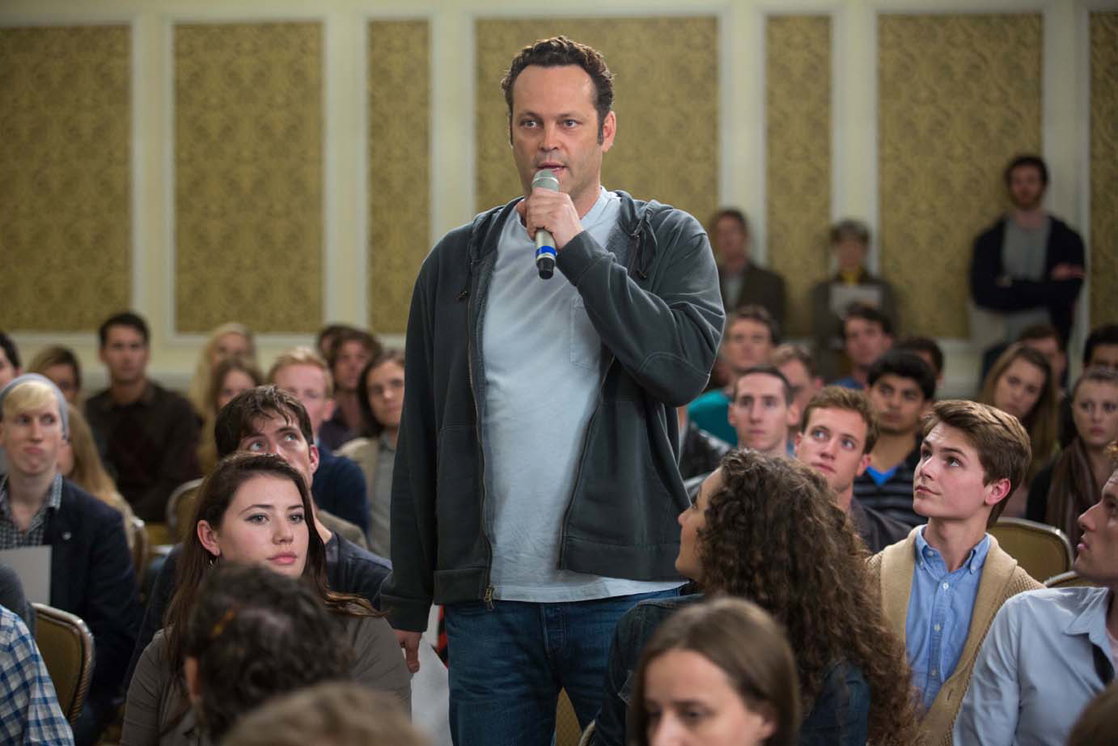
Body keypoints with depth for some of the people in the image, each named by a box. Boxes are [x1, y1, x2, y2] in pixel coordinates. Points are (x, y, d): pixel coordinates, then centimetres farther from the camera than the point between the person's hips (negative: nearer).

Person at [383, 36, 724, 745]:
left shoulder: (669, 240, 5)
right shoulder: (459, 261, 12)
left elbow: (687, 365, -14)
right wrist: (406, 601, 9)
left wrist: (578, 248, -13)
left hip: (625, 589, -2)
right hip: (488, 604, 2)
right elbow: (420, 441, 12)